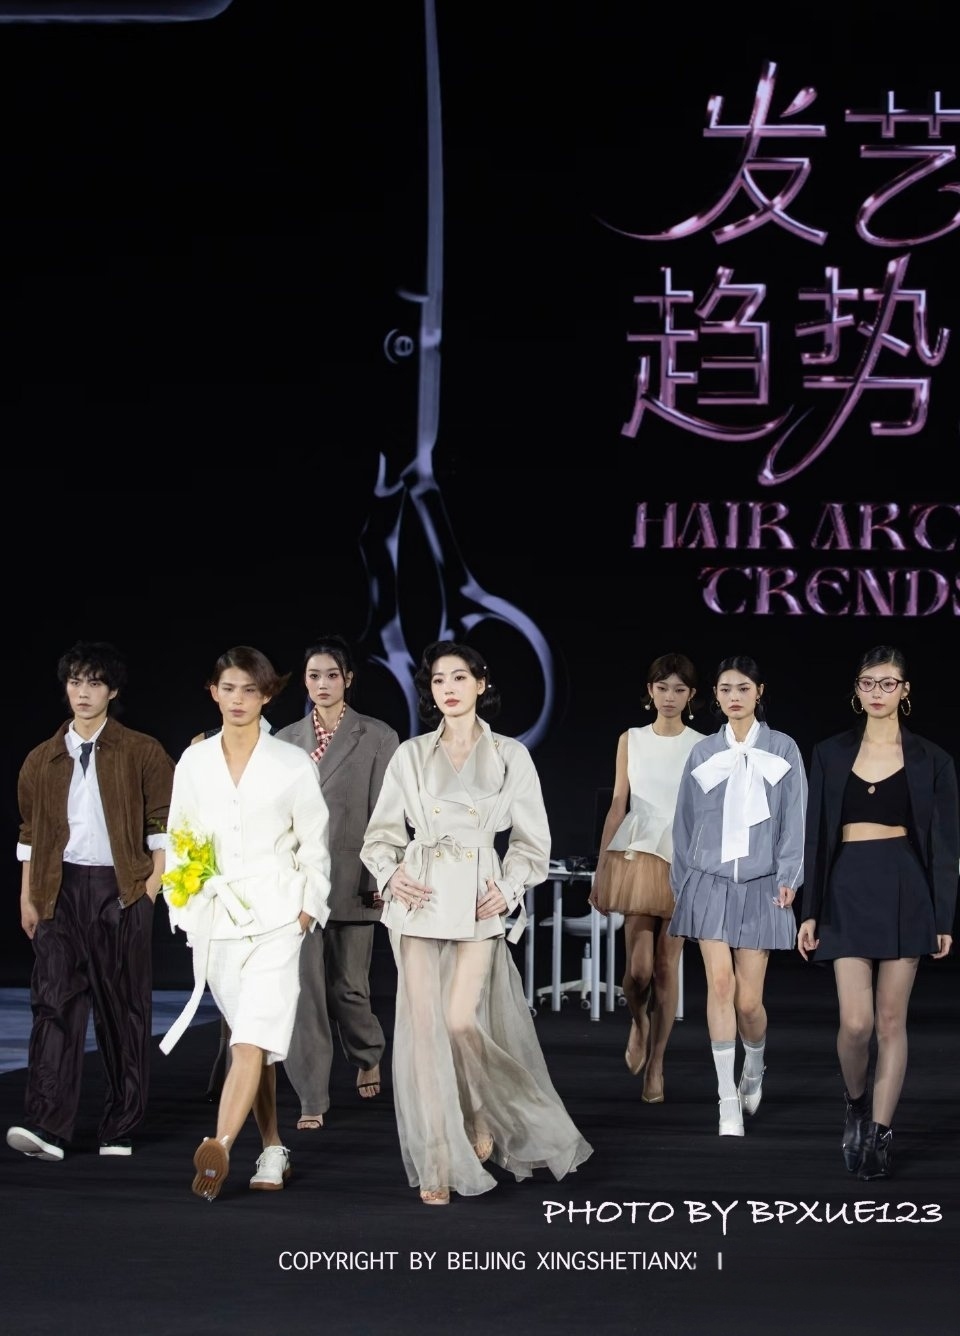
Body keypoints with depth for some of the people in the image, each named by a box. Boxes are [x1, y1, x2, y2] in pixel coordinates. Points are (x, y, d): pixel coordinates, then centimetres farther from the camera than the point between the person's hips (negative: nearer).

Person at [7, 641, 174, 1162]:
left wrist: (155, 881, -7)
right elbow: (30, 831, 15)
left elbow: (163, 821, 2)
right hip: (60, 891, 2)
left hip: (121, 890, -2)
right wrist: (27, 896, 10)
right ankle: (47, 1126, -16)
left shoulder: (141, 752, 4)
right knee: (54, 1001, -10)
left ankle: (120, 1130, 9)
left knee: (123, 1009, 1)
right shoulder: (43, 759, 13)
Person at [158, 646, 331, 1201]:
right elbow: (179, 840, 11)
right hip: (214, 920, 3)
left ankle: (220, 1147, -28)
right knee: (251, 1040, 9)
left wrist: (308, 909, -2)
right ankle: (273, 1151, 16)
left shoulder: (293, 764, -1)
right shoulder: (194, 762, 7)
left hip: (274, 917, -3)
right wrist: (184, 906, 4)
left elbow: (314, 847, 4)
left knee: (253, 1037, -16)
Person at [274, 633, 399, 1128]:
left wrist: (383, 880, -9)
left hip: (352, 879, -2)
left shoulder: (378, 738, 0)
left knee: (348, 984, 7)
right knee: (304, 987, -3)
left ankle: (368, 1055, 38)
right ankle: (312, 1101, 1)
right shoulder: (286, 740, 9)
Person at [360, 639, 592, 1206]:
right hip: (420, 899, 1)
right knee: (424, 1026, -4)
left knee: (461, 1022, -11)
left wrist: (508, 888, -5)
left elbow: (532, 839, 9)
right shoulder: (410, 756, 9)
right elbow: (383, 831, 12)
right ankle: (437, 1165, 2)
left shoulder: (510, 755, 6)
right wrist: (390, 873, -7)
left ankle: (481, 1116, 20)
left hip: (478, 900, -1)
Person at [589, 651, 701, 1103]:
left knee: (667, 967, 2)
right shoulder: (630, 741, 8)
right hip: (637, 858, 0)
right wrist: (600, 867, 4)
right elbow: (618, 807, 8)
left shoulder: (703, 747, 3)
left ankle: (655, 1066, 13)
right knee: (639, 967, -9)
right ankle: (638, 1023, 24)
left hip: (684, 863, 0)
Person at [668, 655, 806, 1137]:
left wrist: (788, 878, -9)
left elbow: (794, 820, 0)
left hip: (759, 885, -1)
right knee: (720, 983, -11)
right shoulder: (702, 753, 7)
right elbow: (686, 823, 11)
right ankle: (729, 1102, -6)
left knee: (748, 1000, -2)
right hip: (710, 881, 1)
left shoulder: (783, 750, 3)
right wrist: (680, 884, 9)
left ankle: (754, 1069, 30)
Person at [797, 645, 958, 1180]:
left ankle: (880, 1133, 9)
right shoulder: (831, 754, 6)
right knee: (857, 1022, -7)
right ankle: (856, 1104, 22)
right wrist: (809, 911, 2)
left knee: (891, 1020, 1)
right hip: (848, 889, 1)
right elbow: (817, 836, 6)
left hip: (906, 890, -1)